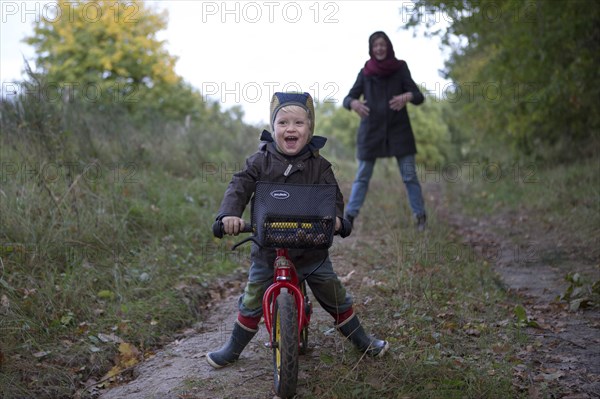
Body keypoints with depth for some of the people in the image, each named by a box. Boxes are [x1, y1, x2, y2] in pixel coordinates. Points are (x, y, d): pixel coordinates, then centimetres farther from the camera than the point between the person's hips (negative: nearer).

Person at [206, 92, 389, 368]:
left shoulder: (319, 165, -4)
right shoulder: (260, 161, -5)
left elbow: (333, 195, -9)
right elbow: (239, 187, -12)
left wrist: (335, 216, -32)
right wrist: (229, 214, -31)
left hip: (311, 246, 0)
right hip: (267, 248, 0)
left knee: (335, 297, 9)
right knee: (252, 301, 7)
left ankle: (360, 340, 30)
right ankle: (233, 348, 28)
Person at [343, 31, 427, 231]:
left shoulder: (400, 68, 0)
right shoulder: (365, 72, 3)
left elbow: (419, 96, -6)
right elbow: (348, 98, -1)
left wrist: (408, 96, -29)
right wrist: (353, 103, -25)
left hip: (399, 130, -1)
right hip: (371, 131, 1)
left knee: (409, 175, -2)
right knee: (362, 176, 3)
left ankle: (420, 216, 8)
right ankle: (349, 217, 6)